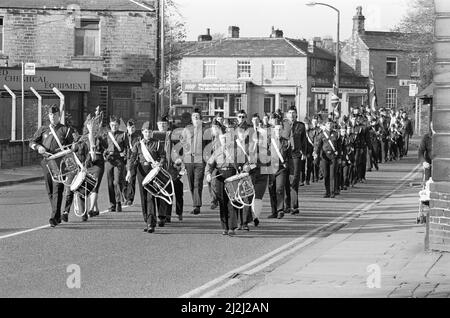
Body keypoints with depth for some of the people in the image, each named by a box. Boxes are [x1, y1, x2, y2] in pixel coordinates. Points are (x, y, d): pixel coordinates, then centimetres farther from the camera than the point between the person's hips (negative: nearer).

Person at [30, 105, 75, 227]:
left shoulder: (65, 130, 7)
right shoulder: (43, 129, 15)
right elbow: (32, 142, 13)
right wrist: (39, 147, -7)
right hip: (46, 162, 4)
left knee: (57, 189, -13)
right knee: (50, 191, 7)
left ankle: (54, 217, -18)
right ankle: (58, 216, 19)